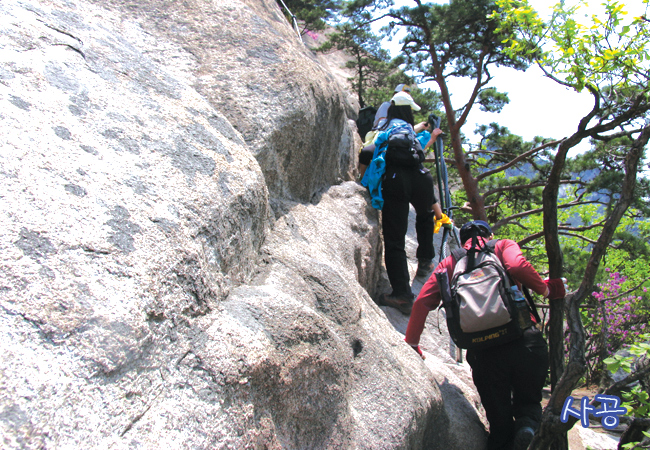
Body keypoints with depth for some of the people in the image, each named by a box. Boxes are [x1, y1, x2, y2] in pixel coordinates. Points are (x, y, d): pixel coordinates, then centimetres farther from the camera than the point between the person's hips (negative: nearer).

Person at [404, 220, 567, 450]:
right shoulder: (504, 246, 13)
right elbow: (517, 266, -11)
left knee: (500, 424, 17)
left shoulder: (450, 261, 18)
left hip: (484, 351, 1)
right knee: (528, 403, 23)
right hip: (523, 342, -1)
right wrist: (546, 288, 6)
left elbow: (423, 301, 8)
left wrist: (412, 342, 17)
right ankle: (528, 425, -9)